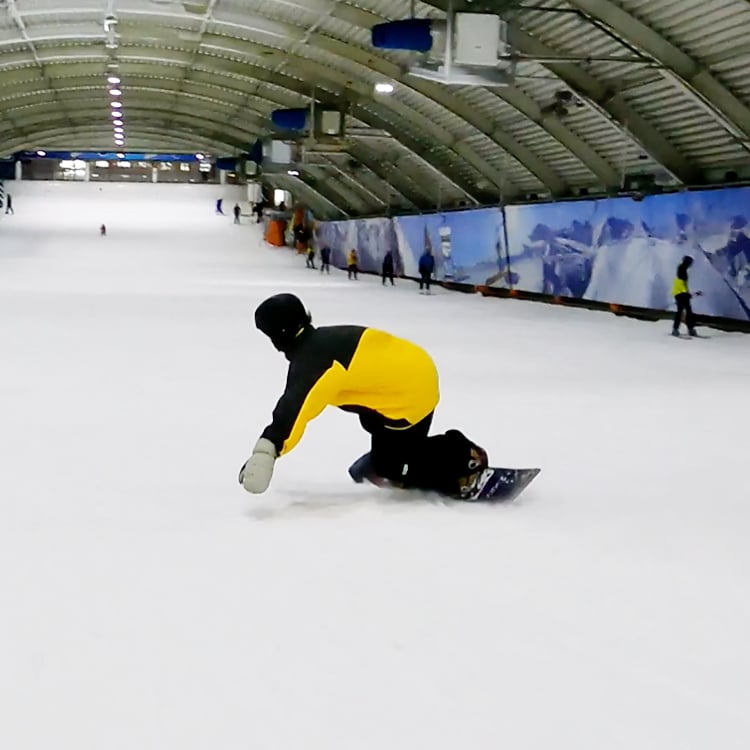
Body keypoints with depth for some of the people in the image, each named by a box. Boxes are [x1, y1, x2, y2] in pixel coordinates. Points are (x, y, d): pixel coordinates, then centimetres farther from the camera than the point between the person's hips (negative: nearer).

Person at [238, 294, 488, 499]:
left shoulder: (310, 359, -17)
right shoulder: (324, 338, 11)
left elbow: (296, 404, -32)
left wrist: (267, 448, -42)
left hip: (408, 394, -9)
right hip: (417, 368, 9)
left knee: (390, 467, 4)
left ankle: (463, 461, 3)